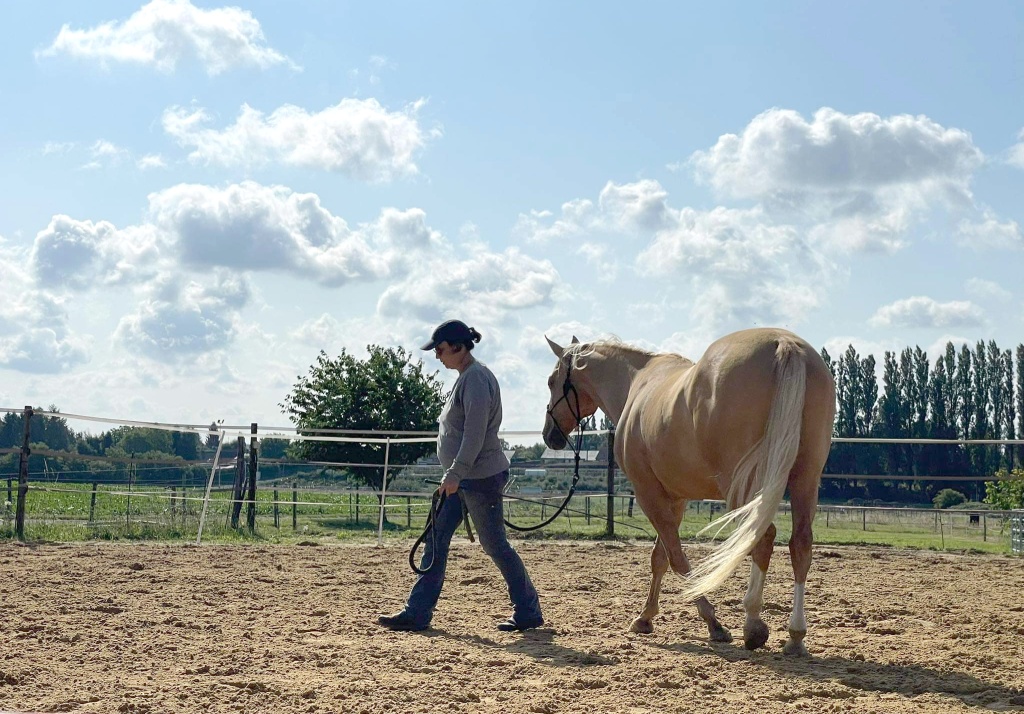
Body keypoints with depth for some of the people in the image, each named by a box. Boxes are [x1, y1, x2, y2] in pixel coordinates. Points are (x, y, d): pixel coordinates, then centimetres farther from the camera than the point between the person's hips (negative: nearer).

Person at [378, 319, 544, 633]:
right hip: (461, 478, 10)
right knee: (436, 540, 7)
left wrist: (455, 474, -26)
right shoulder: (465, 377, 13)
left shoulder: (476, 378, -18)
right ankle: (417, 612, 10)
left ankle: (529, 612, 11)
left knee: (494, 544, -1)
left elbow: (475, 434, -24)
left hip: (481, 477, -10)